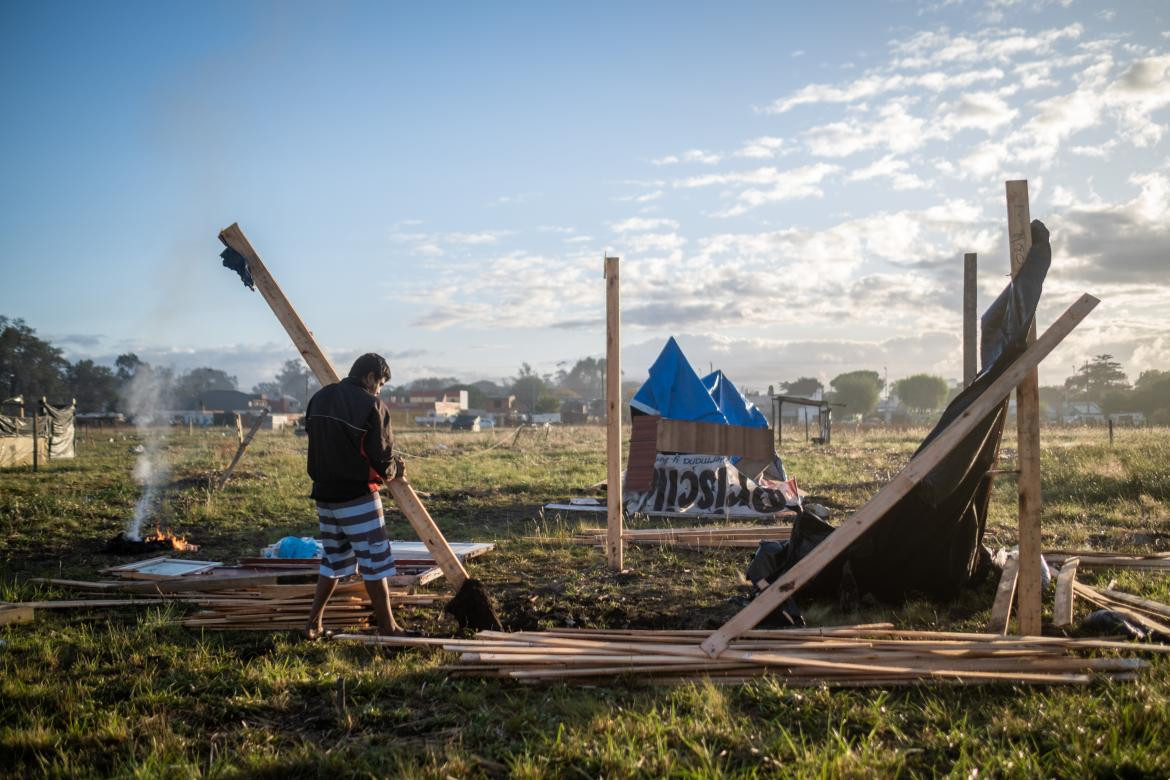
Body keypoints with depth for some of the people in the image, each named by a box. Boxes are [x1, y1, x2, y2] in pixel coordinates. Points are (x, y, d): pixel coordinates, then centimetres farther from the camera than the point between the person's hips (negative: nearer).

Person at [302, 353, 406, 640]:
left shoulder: (318, 399, 8)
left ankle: (313, 624, 19)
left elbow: (316, 444, 13)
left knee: (333, 559, 18)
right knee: (374, 562, 3)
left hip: (324, 494, 7)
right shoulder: (372, 406, -13)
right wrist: (393, 471, 8)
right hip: (358, 496, -7)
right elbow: (381, 460, -13)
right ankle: (388, 627, 10)